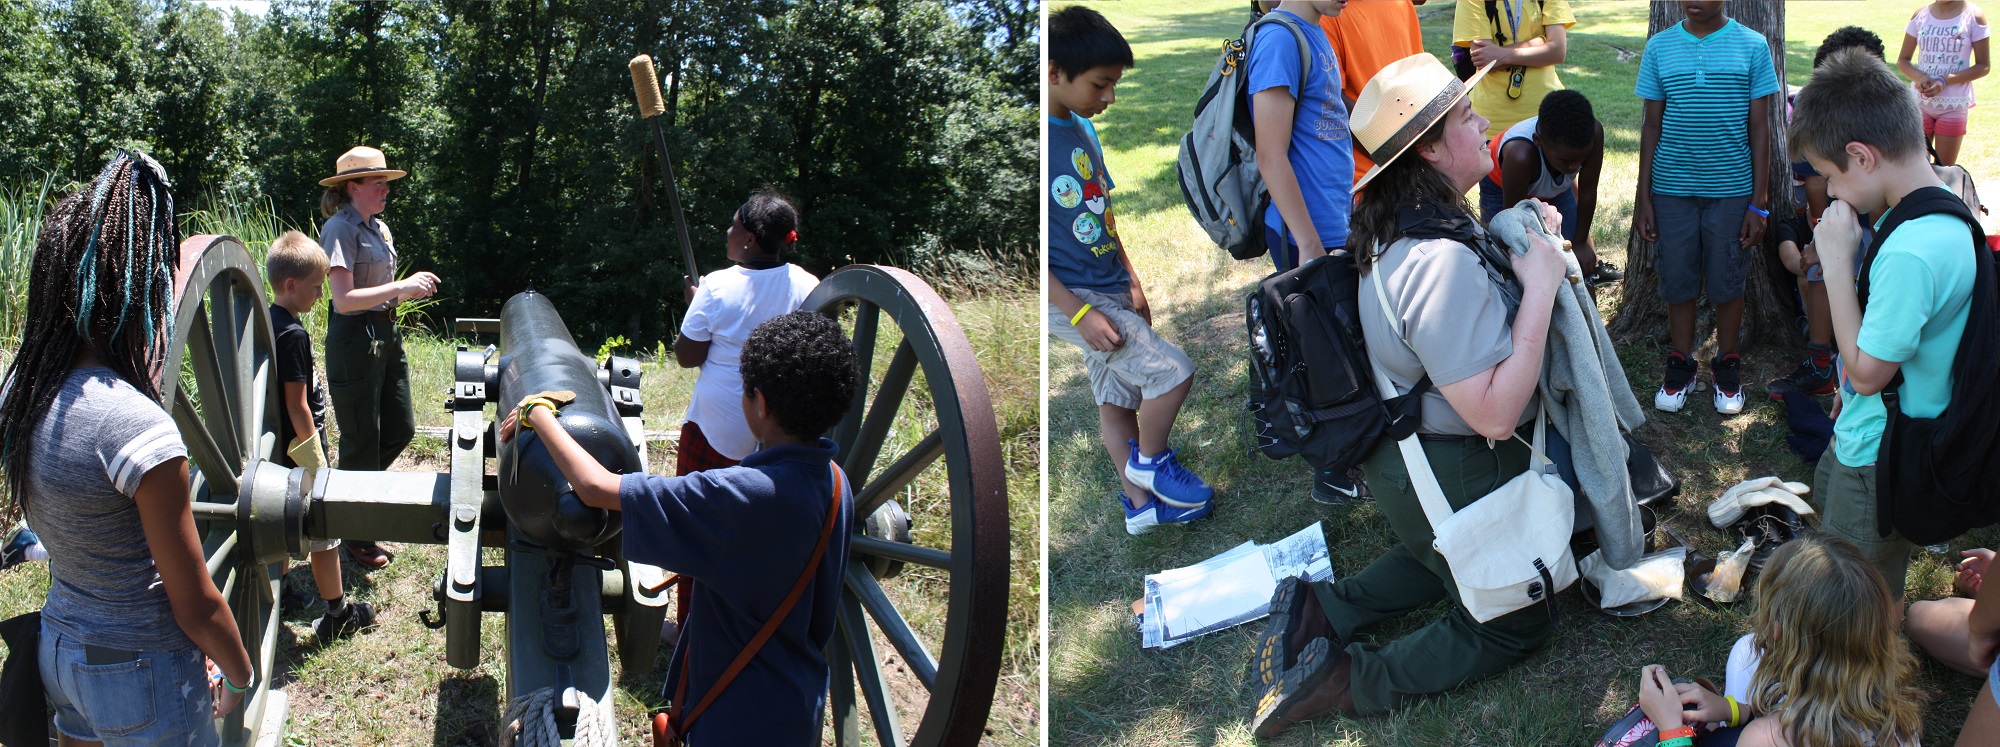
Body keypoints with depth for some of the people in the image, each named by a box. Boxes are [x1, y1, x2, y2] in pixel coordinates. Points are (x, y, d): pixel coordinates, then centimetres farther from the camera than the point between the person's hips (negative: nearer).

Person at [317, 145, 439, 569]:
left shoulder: (380, 228, 13)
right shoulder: (340, 229, -14)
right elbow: (344, 299, -22)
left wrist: (412, 289, 3)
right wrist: (401, 288, -22)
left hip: (387, 335, 9)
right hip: (354, 339, -9)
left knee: (401, 429, 13)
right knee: (362, 439, 1)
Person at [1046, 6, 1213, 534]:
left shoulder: (1083, 130, 5)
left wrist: (1131, 282, 13)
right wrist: (1080, 313, -23)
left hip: (1108, 292, 8)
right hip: (1070, 297, -8)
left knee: (1118, 401, 16)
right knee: (1173, 371, -11)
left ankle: (1141, 503, 29)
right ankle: (1150, 461, 12)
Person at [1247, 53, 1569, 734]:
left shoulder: (1400, 226, -2)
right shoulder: (1441, 262, -33)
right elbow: (1494, 413, -35)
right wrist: (1540, 285, -28)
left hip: (1402, 448, 9)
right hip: (1455, 479, -9)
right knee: (1514, 625, 11)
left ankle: (1321, 611, 21)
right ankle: (1344, 679, -1)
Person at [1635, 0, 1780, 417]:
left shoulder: (1752, 46, -3)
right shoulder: (1659, 47, 1)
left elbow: (1759, 128, -1)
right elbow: (1652, 126, 5)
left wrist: (1759, 203, -4)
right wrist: (1644, 198, 2)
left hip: (1732, 190, -1)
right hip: (1673, 189, 1)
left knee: (1727, 282, 8)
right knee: (1678, 280, 9)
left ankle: (1727, 365, 25)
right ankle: (1681, 365, 25)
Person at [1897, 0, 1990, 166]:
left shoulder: (1974, 16, -5)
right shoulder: (1920, 15, 3)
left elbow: (1982, 66, -5)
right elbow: (1902, 60, 7)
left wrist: (1945, 81, -19)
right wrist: (1919, 76, -15)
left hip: (1954, 105, -2)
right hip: (1920, 102, 2)